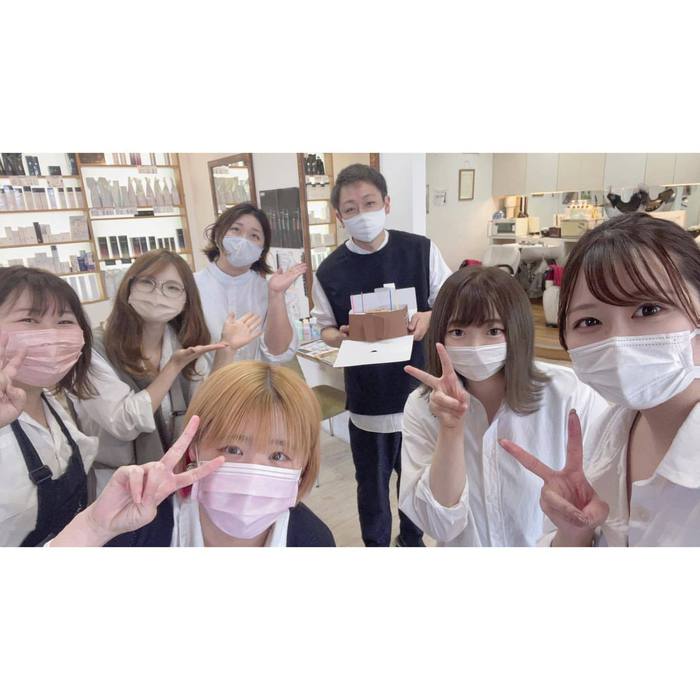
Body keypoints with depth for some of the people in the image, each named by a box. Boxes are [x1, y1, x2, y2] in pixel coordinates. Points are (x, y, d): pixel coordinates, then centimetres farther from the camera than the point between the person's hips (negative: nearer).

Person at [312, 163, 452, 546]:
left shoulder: (421, 250, -7)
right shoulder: (329, 272, -7)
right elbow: (326, 329, 5)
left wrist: (428, 318, -19)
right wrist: (340, 336, -18)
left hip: (420, 389, 1)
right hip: (368, 398, 0)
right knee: (372, 483, 16)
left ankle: (412, 538, 48)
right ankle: (376, 544, 43)